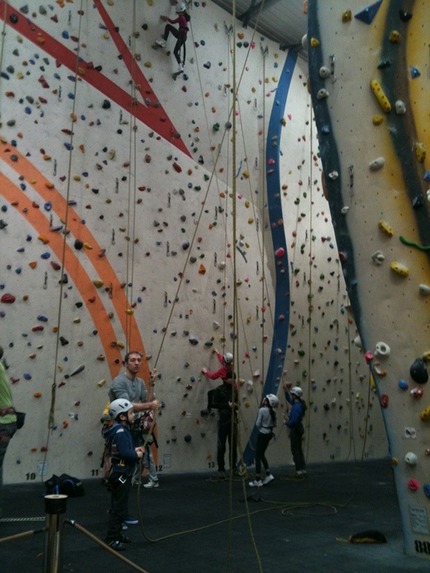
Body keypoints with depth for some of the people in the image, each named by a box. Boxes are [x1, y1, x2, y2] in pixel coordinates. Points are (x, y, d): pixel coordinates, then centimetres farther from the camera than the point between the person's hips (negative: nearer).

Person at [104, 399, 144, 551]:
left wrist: (134, 450, 1)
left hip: (123, 474, 11)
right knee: (119, 508, -3)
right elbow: (125, 453, -29)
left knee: (119, 507, 20)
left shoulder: (122, 430, 10)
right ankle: (112, 539, 4)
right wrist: (137, 455, -14)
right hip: (121, 475, -11)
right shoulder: (120, 432, -22)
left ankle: (117, 534, 32)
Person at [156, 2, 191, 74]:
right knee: (175, 51, 12)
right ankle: (180, 67, 3)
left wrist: (166, 18, 20)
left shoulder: (181, 17, -5)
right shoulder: (185, 17, 19)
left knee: (168, 26, -4)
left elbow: (172, 22, 2)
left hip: (180, 35, -9)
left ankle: (163, 42, -5)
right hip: (184, 36, 9)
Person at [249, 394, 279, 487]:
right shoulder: (272, 411, 4)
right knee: (261, 455, 21)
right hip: (269, 434, 7)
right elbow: (274, 425, 9)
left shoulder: (262, 410, -17)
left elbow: (258, 424, -14)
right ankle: (268, 475, 16)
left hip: (262, 434, -7)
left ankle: (258, 480, 3)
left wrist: (261, 428, 5)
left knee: (258, 456, 1)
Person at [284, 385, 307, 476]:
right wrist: (286, 390, 14)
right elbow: (289, 399, 24)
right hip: (299, 428, 10)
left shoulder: (296, 407, -23)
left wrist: (287, 423, -11)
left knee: (295, 450, -1)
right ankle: (303, 469, 20)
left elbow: (294, 420, -29)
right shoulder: (298, 404, 6)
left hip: (295, 430, -10)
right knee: (299, 450, 15)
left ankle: (299, 470, 5)